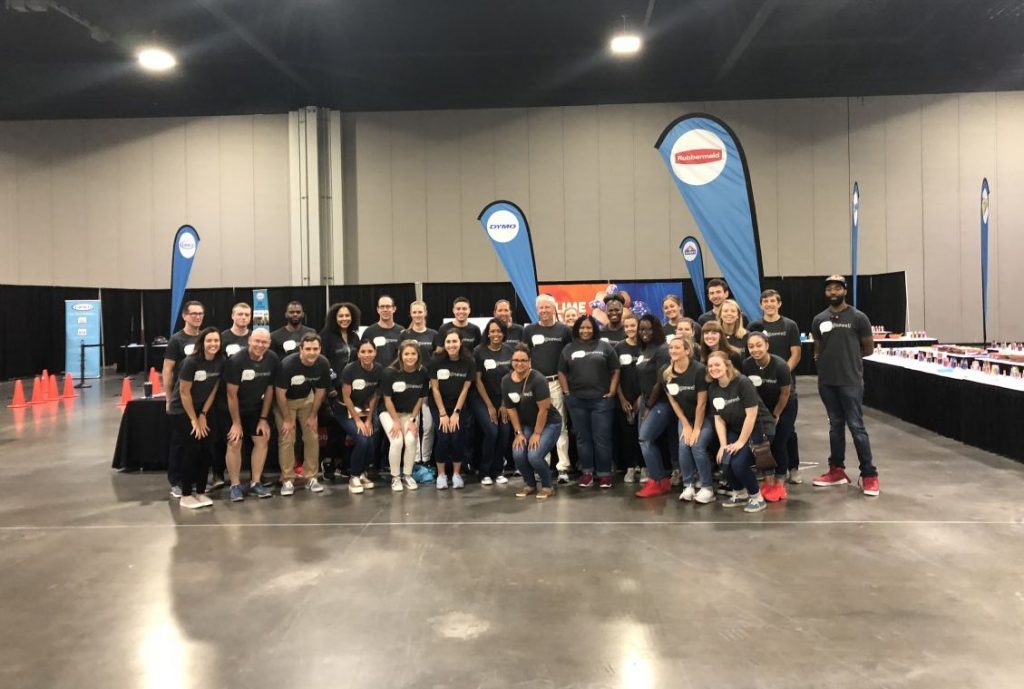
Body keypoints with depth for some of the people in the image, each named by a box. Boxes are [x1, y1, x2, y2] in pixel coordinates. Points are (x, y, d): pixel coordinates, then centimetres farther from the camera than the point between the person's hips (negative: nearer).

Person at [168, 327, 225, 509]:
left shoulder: (221, 362, -8)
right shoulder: (191, 362, -23)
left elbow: (213, 389, 1)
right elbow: (184, 393, -18)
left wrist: (203, 415, -2)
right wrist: (194, 420, -13)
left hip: (203, 408, 5)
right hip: (182, 410, -5)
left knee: (206, 450, 1)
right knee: (191, 450, -8)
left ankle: (201, 492, 13)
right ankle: (186, 495, 3)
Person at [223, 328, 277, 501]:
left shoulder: (273, 360, -15)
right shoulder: (236, 360, -27)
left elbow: (269, 390, -4)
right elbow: (232, 394, -21)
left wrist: (263, 418, -2)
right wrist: (236, 422, -16)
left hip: (256, 408, 4)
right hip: (235, 409, -4)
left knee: (262, 441, 2)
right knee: (234, 444, -5)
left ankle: (255, 483, 12)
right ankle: (235, 485, 5)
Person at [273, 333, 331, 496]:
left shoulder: (323, 364, -21)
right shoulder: (287, 364, -32)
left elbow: (320, 391, -6)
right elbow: (280, 393, -22)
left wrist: (312, 416, -3)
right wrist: (287, 419, -17)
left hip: (307, 399, 3)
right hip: (285, 400, -3)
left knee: (312, 437, -1)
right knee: (286, 439, -9)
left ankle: (311, 478, 9)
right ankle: (287, 480, -1)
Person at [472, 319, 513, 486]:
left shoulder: (509, 351, -2)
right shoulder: (479, 351, -9)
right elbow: (477, 380, -8)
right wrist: (490, 406, -8)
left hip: (503, 399, 3)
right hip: (482, 399, -3)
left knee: (504, 434, -8)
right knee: (491, 432, -16)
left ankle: (498, 471, 10)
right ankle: (485, 472, 0)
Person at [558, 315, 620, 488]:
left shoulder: (604, 346, 5)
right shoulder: (568, 348, 10)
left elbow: (615, 371, 3)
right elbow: (561, 373, 11)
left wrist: (611, 392, -5)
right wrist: (567, 392, 0)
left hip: (601, 400, -2)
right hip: (576, 401, 2)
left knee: (602, 438, -1)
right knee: (583, 438, 8)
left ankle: (604, 474, 7)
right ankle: (587, 472, 16)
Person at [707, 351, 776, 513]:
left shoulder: (743, 382, -21)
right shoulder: (713, 388, -2)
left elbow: (751, 415, -22)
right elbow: (719, 419, 1)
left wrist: (740, 442, -19)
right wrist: (723, 444, -8)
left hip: (759, 428, -6)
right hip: (736, 429, 6)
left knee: (739, 463, -23)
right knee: (725, 461, -16)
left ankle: (757, 497, 2)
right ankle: (740, 494, 12)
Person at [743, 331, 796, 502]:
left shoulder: (780, 365, -31)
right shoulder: (747, 365, -23)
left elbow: (785, 394, -17)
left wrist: (776, 415, -8)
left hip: (786, 406, -3)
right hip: (763, 406, 3)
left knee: (779, 443, -6)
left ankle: (780, 484, 5)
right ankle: (769, 481, 12)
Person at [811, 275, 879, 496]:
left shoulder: (858, 318, -5)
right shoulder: (819, 320, 8)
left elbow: (869, 349, 1)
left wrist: (848, 354, 3)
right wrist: (830, 359, 0)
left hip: (851, 381, -5)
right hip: (827, 382, 5)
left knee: (856, 427, -5)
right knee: (835, 426, 13)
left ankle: (869, 475, 2)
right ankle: (837, 470, 22)